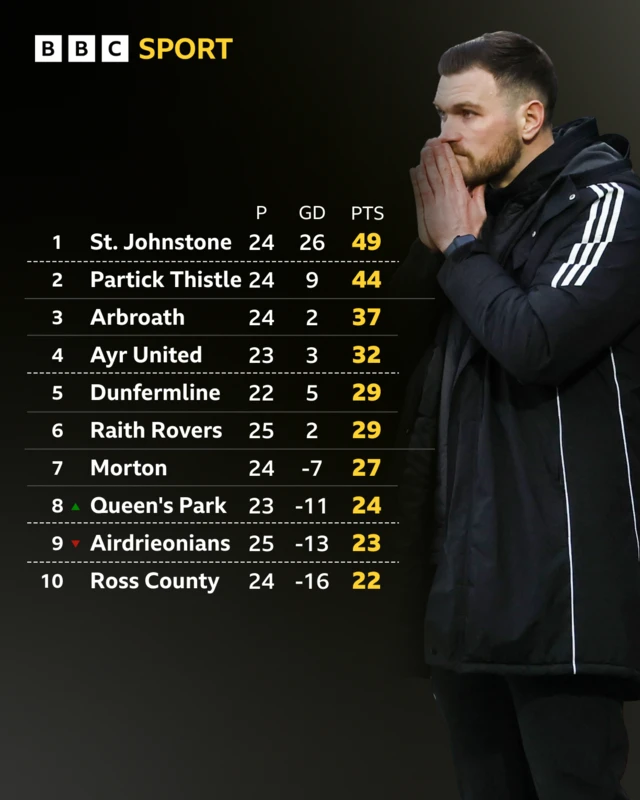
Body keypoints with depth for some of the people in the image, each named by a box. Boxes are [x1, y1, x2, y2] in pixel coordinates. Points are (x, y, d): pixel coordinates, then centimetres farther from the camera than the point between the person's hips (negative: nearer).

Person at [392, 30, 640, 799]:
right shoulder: (479, 205, 15)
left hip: (555, 569, -8)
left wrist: (460, 247, -7)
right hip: (468, 562, 8)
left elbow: (535, 343, -22)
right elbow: (398, 338, 14)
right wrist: (434, 245, -1)